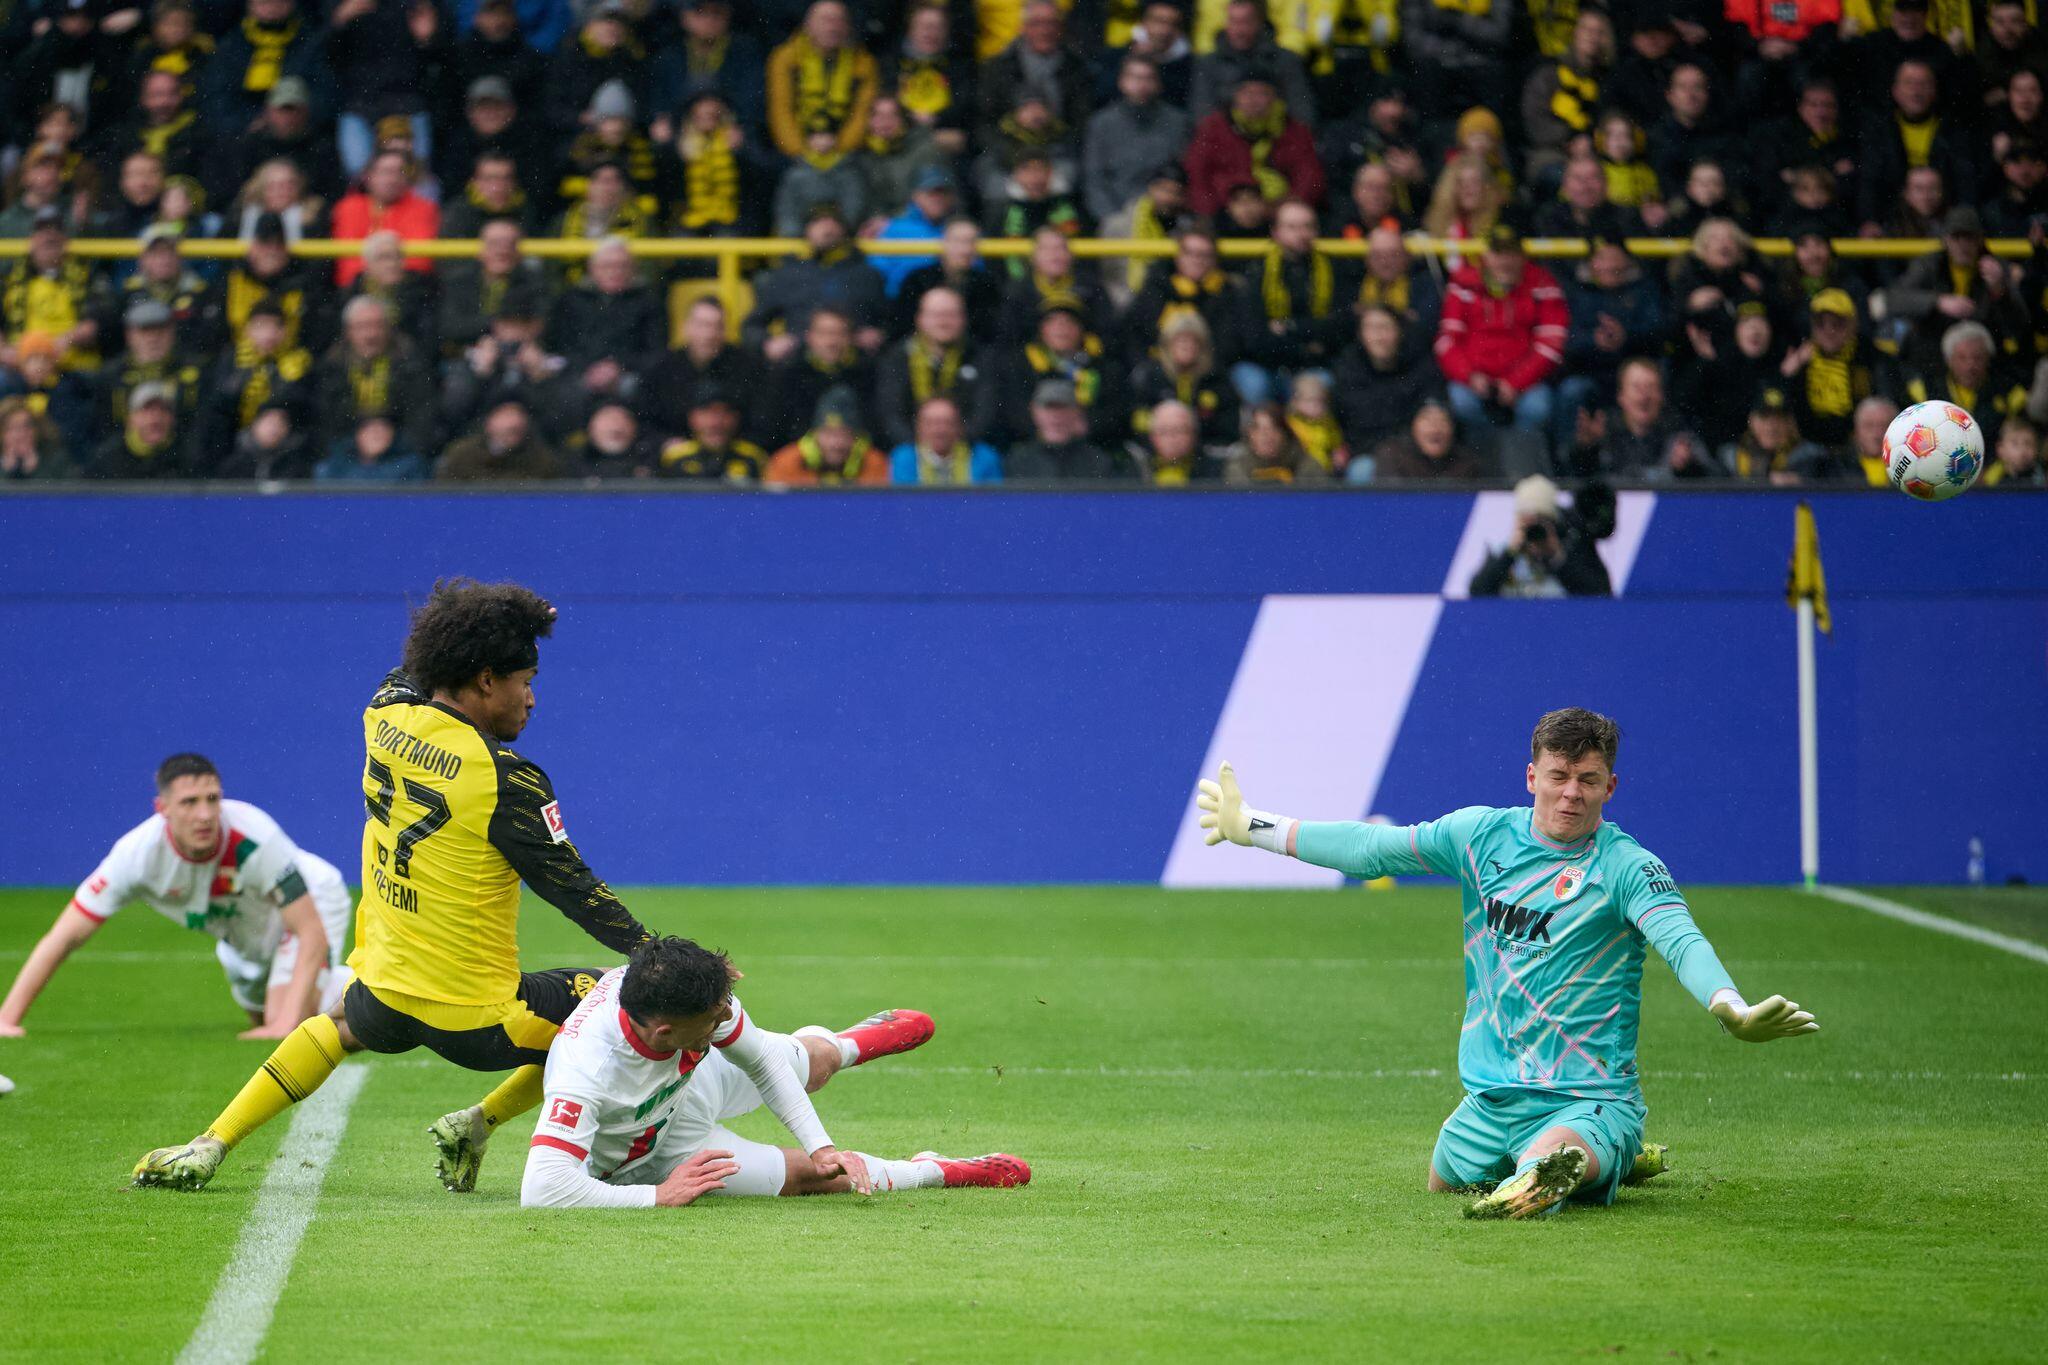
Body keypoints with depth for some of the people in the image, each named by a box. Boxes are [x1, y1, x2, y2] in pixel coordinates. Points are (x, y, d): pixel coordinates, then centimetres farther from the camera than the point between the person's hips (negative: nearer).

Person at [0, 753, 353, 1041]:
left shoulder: (254, 839, -41)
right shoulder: (139, 853, -32)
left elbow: (313, 935, -38)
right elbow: (64, 937, -28)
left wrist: (286, 1022, -48)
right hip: (242, 937, 5)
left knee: (283, 1021, -24)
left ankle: (344, 989, 9)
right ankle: (335, 985, 48)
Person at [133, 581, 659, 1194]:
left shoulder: (386, 715, -3)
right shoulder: (508, 781, -20)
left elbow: (409, 671, 23)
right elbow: (577, 891, -11)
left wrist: (502, 627, 27)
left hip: (383, 993, 6)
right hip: (474, 1018, -6)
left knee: (341, 1023, 39)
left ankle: (212, 1145, 25)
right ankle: (479, 1121, 3)